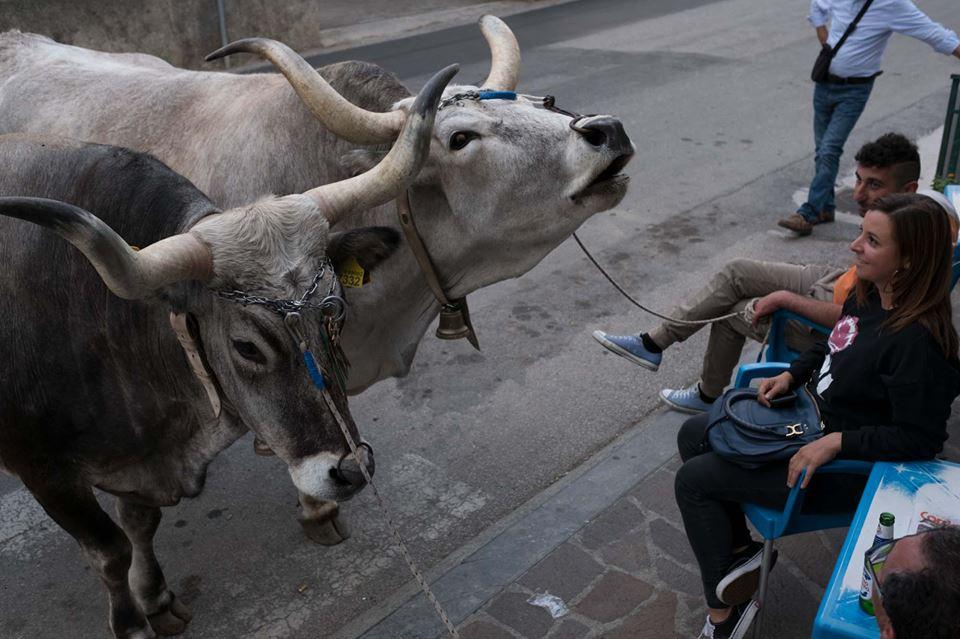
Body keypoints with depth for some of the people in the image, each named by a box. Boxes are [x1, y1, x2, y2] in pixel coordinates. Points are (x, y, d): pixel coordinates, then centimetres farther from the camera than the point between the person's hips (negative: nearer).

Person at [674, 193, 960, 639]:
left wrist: (835, 442, -29)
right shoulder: (868, 294, -4)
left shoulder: (917, 341, -31)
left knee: (694, 480, -8)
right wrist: (791, 375, 3)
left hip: (847, 469, -9)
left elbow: (920, 439, -27)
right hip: (811, 416, 10)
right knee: (693, 436, 12)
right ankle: (739, 548, 23)